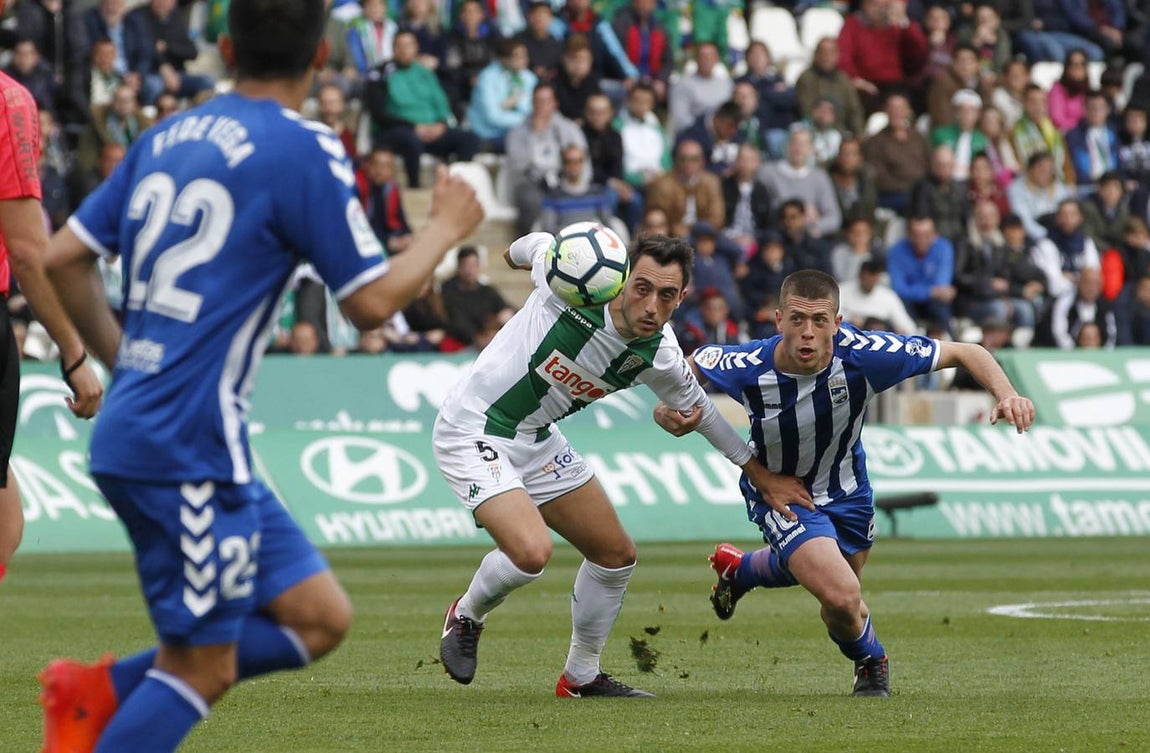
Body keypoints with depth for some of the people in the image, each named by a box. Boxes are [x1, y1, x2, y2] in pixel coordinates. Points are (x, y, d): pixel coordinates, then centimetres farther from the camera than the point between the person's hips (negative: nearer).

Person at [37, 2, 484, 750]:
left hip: (134, 430, 8)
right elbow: (372, 300, -8)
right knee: (202, 667, -2)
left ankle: (99, 691, 9)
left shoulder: (170, 135, 12)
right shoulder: (303, 150, -10)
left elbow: (65, 257, 14)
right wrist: (445, 227, 8)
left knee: (320, 617, 11)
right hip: (190, 444, -8)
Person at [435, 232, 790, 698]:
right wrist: (519, 253, 21)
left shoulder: (659, 358, -10)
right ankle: (466, 618, 7)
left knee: (616, 555, 10)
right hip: (472, 430, -7)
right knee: (532, 551, -26)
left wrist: (758, 471, 19)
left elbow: (698, 410, 11)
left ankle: (581, 676, 31)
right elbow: (538, 244, -3)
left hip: (537, 441, 7)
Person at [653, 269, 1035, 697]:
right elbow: (692, 364, -8)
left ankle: (741, 570, 63)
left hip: (846, 489, 4)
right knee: (842, 597, -20)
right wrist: (669, 409, -27)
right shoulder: (747, 368, -32)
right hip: (779, 490, -3)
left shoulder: (862, 355, -32)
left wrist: (1006, 396, -37)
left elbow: (966, 353, -21)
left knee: (820, 575, 27)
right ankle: (870, 661, 19)